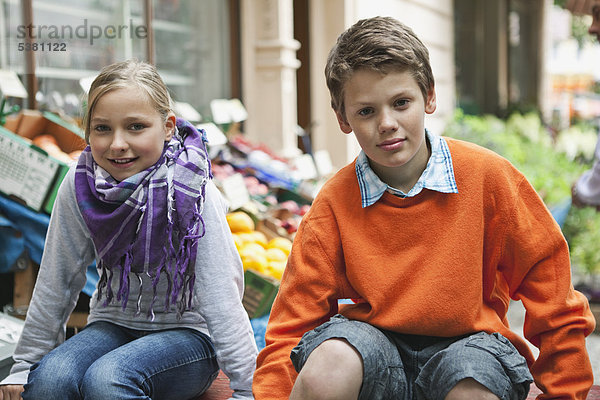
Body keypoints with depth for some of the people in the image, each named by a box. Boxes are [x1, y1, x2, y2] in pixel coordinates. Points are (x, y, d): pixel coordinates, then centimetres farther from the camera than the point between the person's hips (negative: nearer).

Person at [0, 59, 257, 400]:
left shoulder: (194, 192, -18)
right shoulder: (79, 186, -9)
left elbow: (221, 297, -17)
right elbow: (56, 284, 1)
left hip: (188, 333, -3)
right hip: (114, 325, 3)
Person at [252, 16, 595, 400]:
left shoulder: (485, 175, -8)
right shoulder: (335, 203, -6)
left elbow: (548, 280, 0)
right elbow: (294, 320, -4)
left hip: (467, 342, 1)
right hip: (373, 340, 0)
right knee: (327, 367, -33)